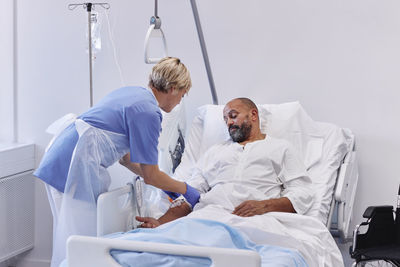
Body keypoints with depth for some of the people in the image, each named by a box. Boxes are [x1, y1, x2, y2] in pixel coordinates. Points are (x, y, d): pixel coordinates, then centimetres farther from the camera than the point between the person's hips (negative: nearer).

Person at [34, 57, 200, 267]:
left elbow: (125, 155, 23)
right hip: (73, 169, -10)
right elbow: (150, 176, -8)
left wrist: (163, 184, 25)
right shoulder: (147, 112, -12)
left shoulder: (132, 93, 17)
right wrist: (185, 189, 7)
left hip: (58, 161, 10)